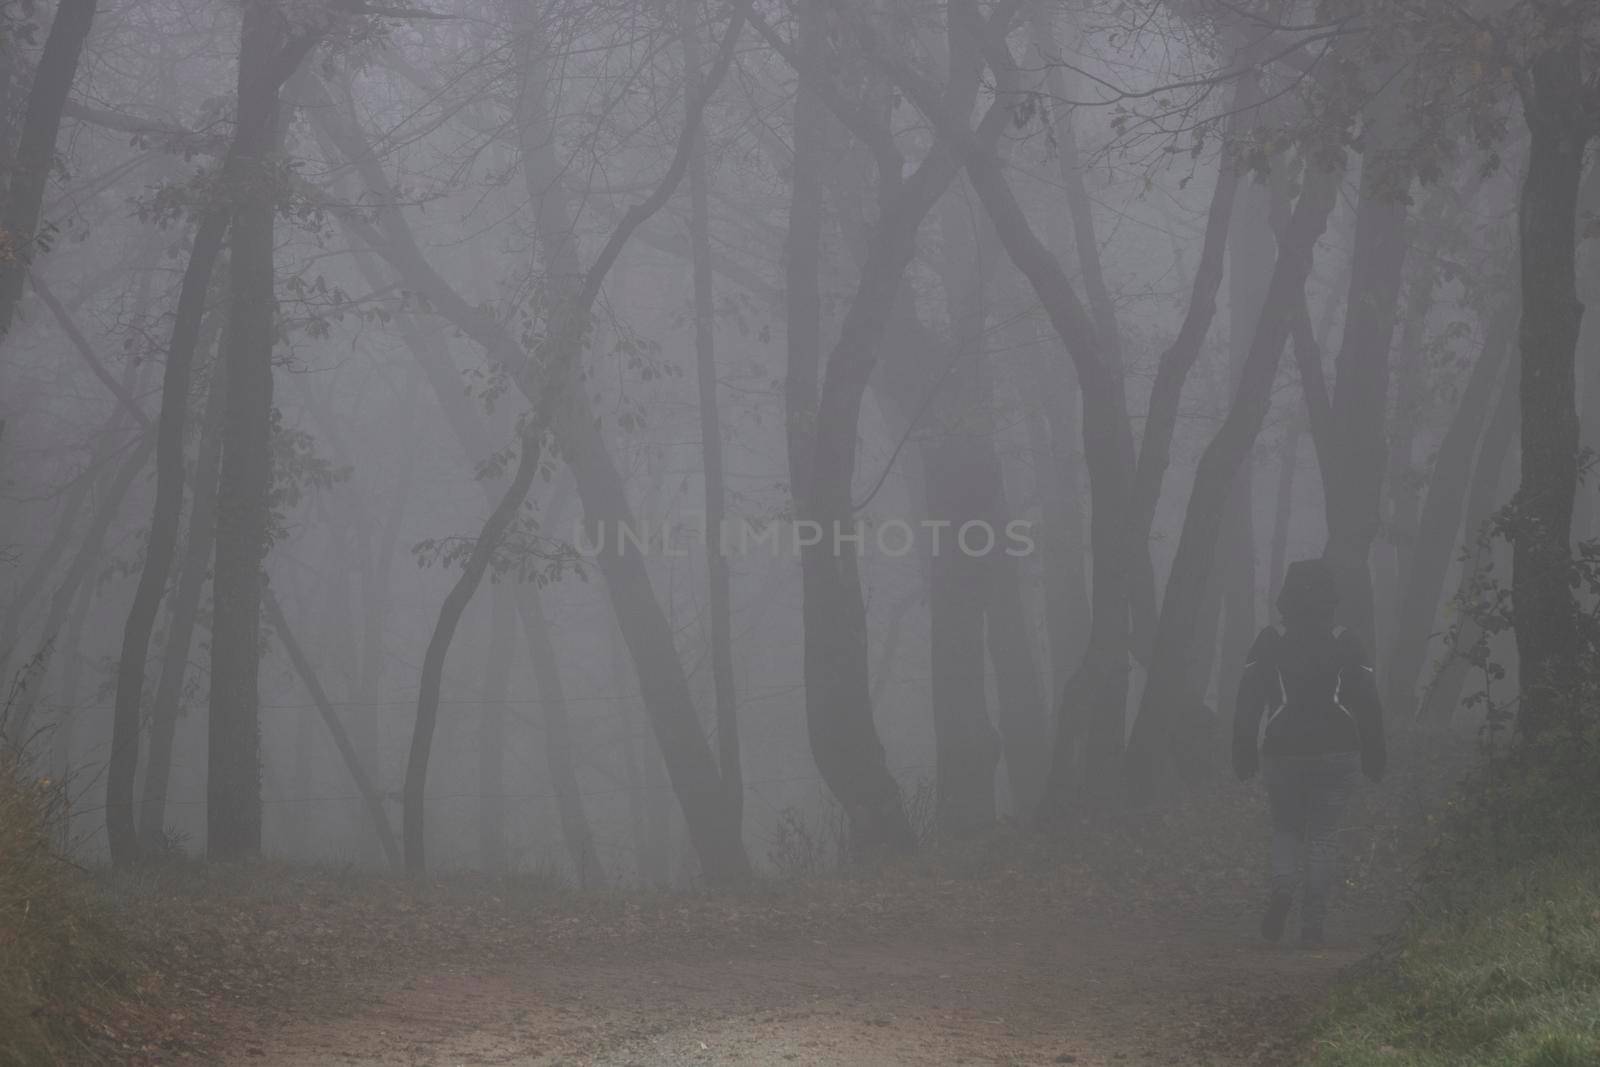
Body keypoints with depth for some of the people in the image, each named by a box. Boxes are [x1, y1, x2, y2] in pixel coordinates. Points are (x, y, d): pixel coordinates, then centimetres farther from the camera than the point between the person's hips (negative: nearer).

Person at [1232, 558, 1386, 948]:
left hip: (1282, 752, 0)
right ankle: (1312, 923, 0)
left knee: (1286, 826, 18)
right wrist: (1374, 758, 9)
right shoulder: (1346, 644, 0)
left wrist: (1244, 756, 5)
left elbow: (1247, 703, -1)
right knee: (1324, 835, 6)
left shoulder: (1269, 643, 0)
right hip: (1337, 752, 0)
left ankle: (1282, 887, -10)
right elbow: (1368, 704, 1)